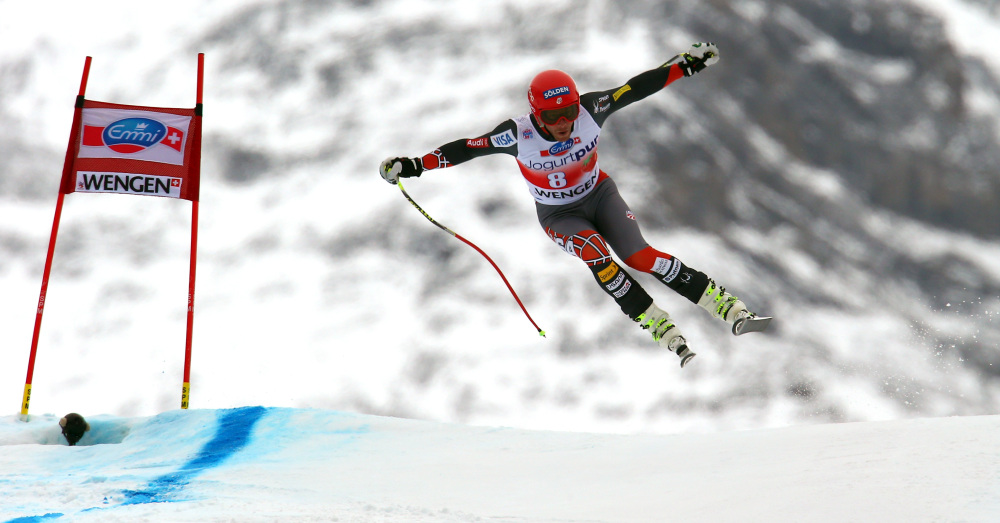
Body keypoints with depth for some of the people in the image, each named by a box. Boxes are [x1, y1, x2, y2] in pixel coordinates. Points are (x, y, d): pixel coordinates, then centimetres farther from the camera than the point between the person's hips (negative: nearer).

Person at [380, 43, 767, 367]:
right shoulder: (519, 134, -27)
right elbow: (466, 149, -22)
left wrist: (684, 65, -17)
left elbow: (636, 88, -16)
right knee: (595, 254, -31)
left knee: (638, 256, -20)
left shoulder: (590, 111, -23)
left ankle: (723, 303, -15)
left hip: (599, 194, 1)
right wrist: (415, 165, -29)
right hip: (559, 214, -1)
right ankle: (662, 329, -29)